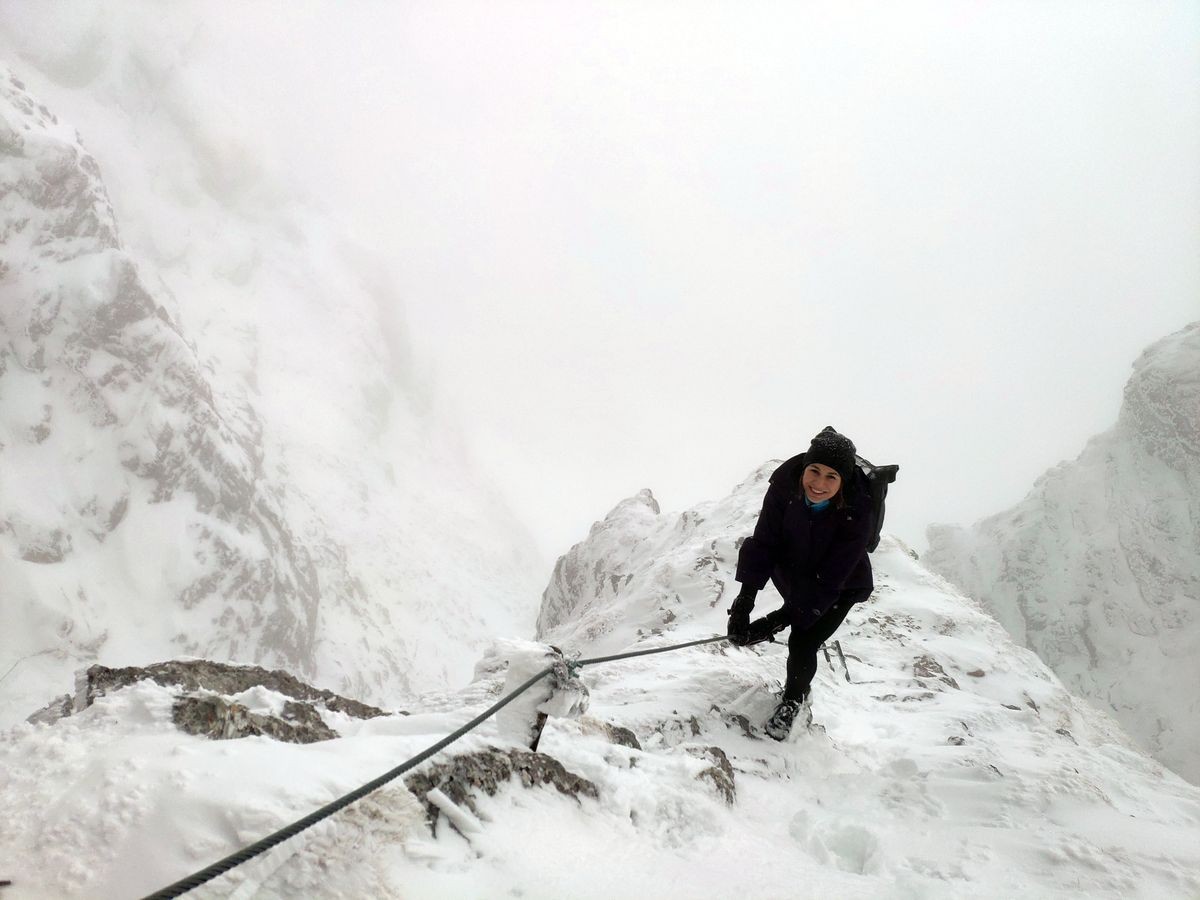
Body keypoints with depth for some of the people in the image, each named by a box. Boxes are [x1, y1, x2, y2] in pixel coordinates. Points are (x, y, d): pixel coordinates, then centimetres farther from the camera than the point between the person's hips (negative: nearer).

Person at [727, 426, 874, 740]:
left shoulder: (855, 513, -36)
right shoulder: (785, 484, -29)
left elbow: (829, 582, -32)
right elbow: (764, 543, -22)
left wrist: (777, 620, -36)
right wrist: (744, 601, -32)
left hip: (841, 587, -4)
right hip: (794, 571, 4)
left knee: (802, 643, -9)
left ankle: (794, 702, 20)